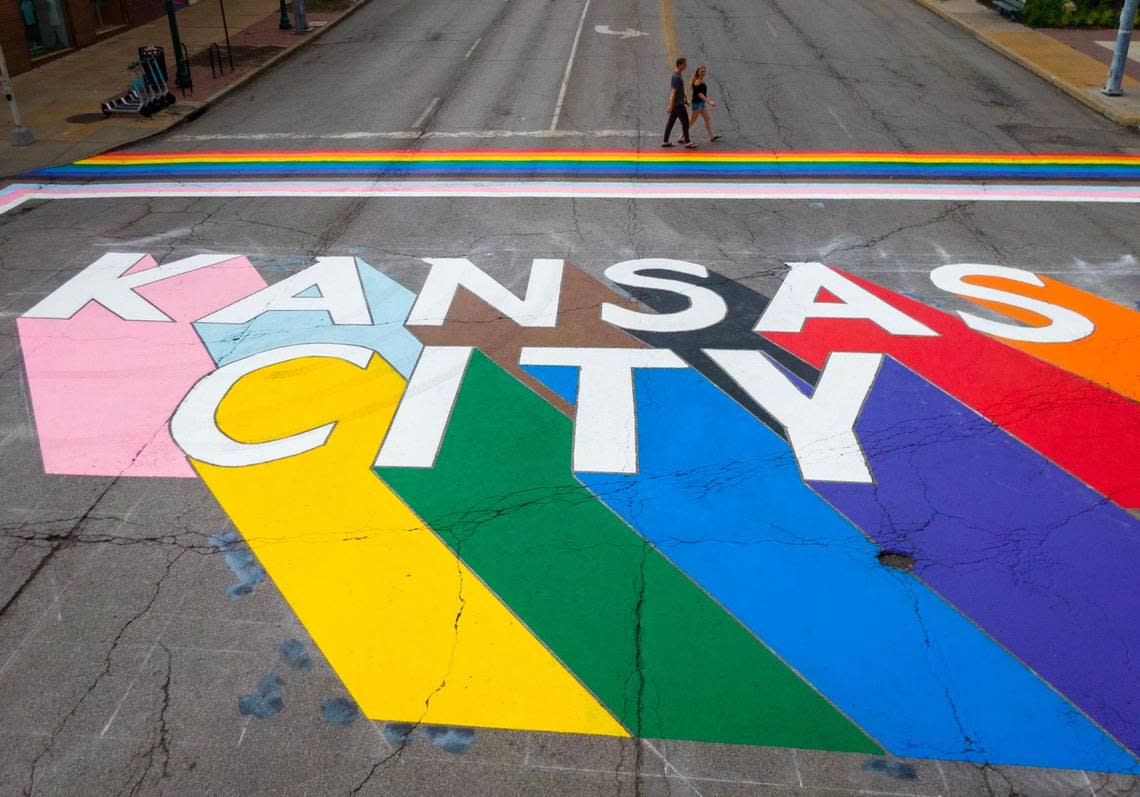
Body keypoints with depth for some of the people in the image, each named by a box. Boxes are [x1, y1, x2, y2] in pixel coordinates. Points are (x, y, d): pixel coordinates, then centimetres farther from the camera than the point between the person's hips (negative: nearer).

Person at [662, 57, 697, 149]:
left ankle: (665, 141, 13)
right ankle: (687, 142, 0)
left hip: (678, 102, 10)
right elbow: (673, 92, -22)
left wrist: (685, 98, 26)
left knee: (671, 121, 10)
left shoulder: (677, 75, 13)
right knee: (685, 122, -5)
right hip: (678, 103, -10)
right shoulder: (677, 77, -19)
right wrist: (671, 106, -24)